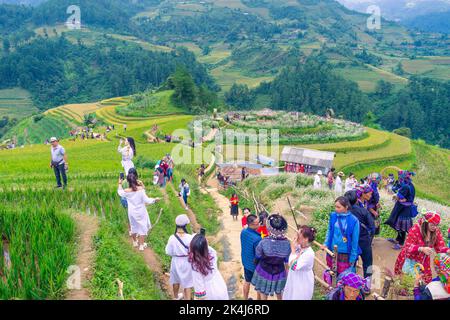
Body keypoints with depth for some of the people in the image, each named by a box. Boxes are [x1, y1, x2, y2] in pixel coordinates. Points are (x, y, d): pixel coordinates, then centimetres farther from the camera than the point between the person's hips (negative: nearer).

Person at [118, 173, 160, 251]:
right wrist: (154, 199, -2)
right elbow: (146, 200, -18)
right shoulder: (140, 189, -22)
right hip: (141, 212, -3)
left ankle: (135, 242, 42)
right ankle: (141, 245, 20)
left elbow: (120, 193, 8)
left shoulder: (126, 191, -16)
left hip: (132, 213, 3)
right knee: (142, 227, 12)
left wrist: (120, 184, 22)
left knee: (134, 227, 23)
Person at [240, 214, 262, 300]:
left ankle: (245, 299, 43)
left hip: (246, 262, 7)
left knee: (247, 282, 26)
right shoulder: (257, 239, -34)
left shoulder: (243, 232, -13)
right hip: (256, 265, -7)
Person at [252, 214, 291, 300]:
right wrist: (286, 272, 14)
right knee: (279, 294, 27)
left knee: (263, 294, 20)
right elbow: (287, 261, -4)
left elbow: (257, 256, -8)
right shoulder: (287, 243, -19)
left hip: (264, 272, -2)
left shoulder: (263, 242, -26)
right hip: (279, 273, 2)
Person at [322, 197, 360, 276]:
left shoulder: (353, 220, -14)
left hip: (346, 255, -3)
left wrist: (352, 258, -6)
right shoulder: (333, 216, -4)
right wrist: (326, 244, -6)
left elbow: (355, 240, -9)